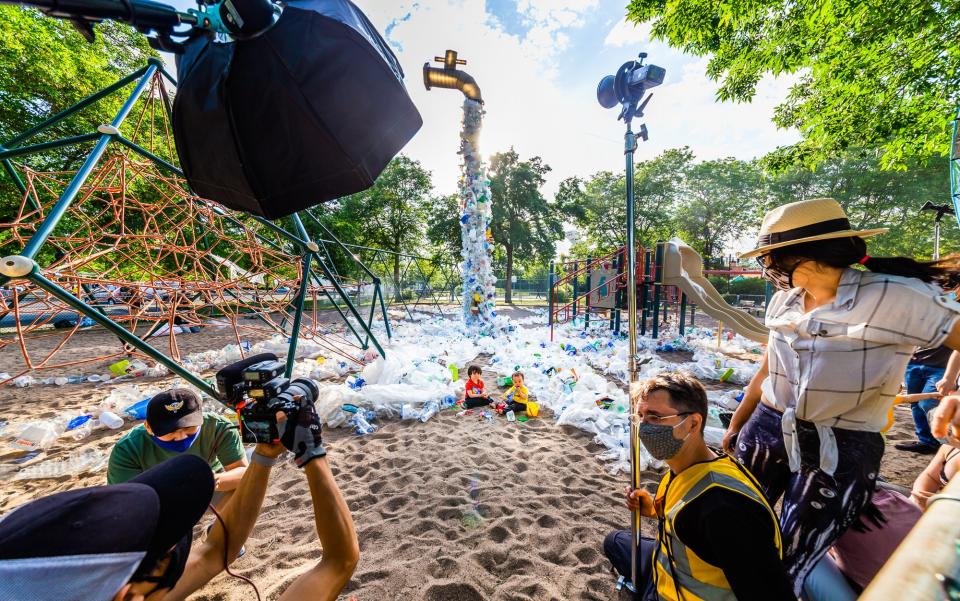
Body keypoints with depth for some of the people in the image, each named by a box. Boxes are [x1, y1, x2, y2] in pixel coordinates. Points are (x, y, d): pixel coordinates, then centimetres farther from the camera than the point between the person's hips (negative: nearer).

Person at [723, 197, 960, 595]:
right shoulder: (784, 300, 3)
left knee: (785, 572, 8)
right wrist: (735, 427, 18)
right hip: (765, 431, 5)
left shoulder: (897, 297, -14)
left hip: (838, 452, -4)